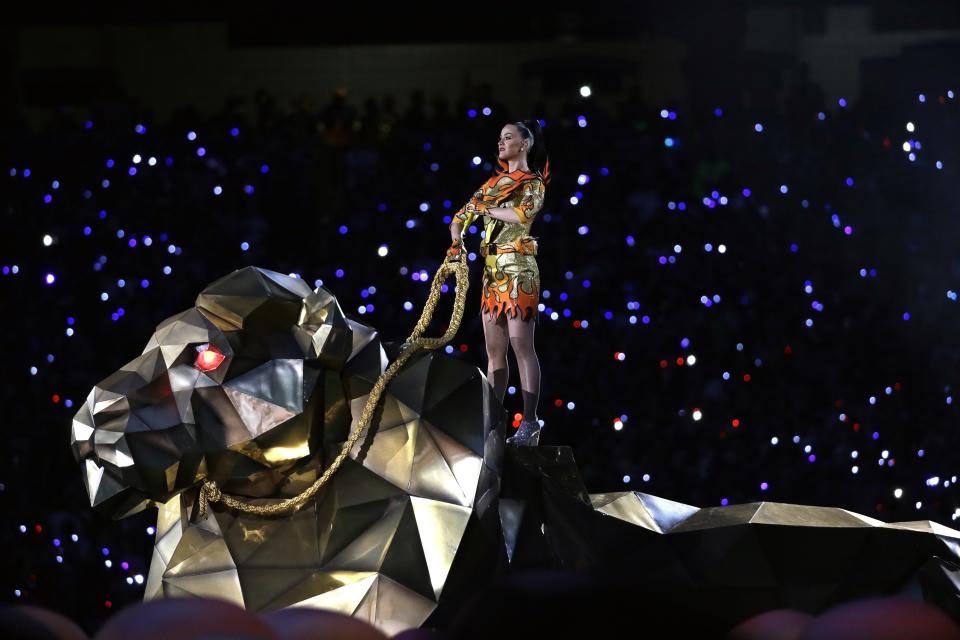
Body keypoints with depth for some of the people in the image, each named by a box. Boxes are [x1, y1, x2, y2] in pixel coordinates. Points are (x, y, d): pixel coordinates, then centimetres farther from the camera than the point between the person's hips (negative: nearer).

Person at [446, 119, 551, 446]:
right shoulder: (493, 183, 18)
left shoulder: (533, 183, -1)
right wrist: (456, 242, -1)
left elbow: (523, 214, -21)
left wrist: (488, 209, -7)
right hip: (491, 269, 7)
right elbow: (460, 216, 19)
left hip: (518, 268, -7)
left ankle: (530, 424, -13)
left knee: (521, 344, -12)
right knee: (494, 348, 6)